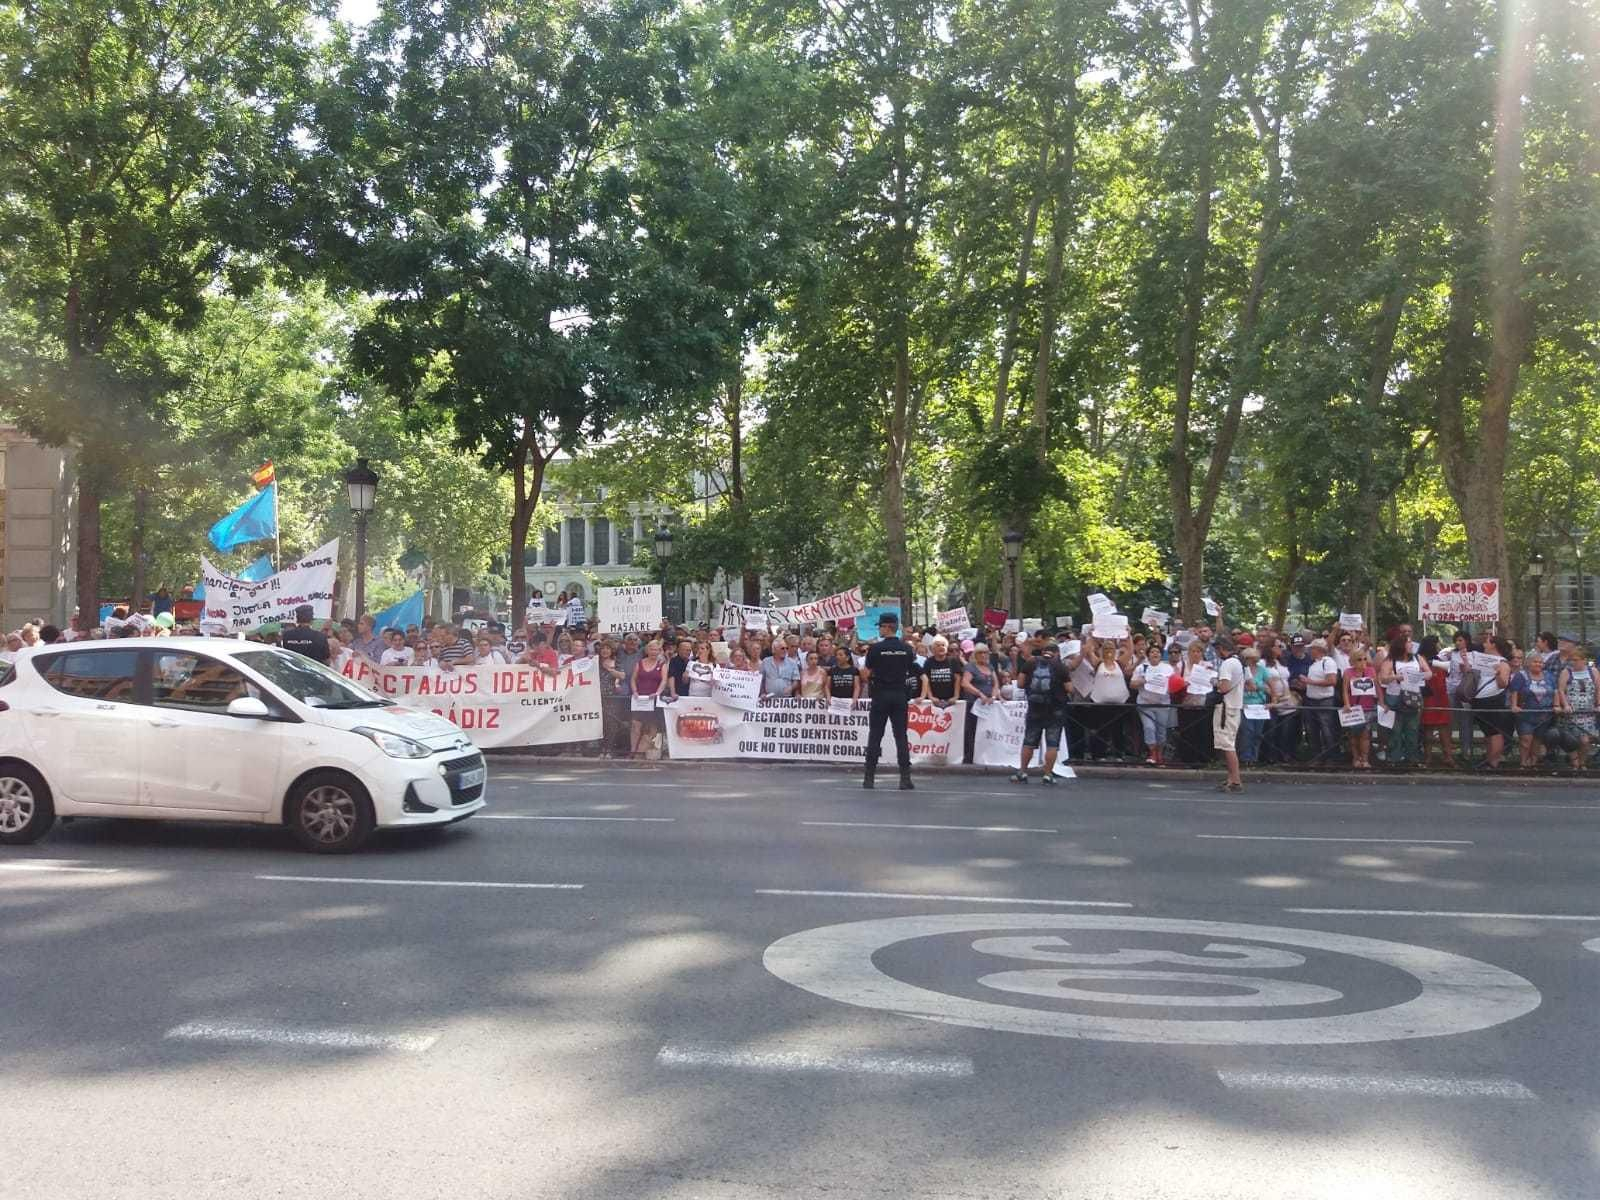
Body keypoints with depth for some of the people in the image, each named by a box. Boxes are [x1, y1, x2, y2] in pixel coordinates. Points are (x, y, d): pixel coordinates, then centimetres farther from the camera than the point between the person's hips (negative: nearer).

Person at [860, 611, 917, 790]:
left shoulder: (876, 648, -8)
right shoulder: (906, 649, 2)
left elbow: (865, 674, -7)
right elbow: (912, 673, 6)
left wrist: (869, 681, 13)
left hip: (881, 695, -2)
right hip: (900, 695, 3)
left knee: (875, 736, 4)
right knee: (901, 737, 3)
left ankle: (869, 777, 7)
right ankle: (905, 778, -2)